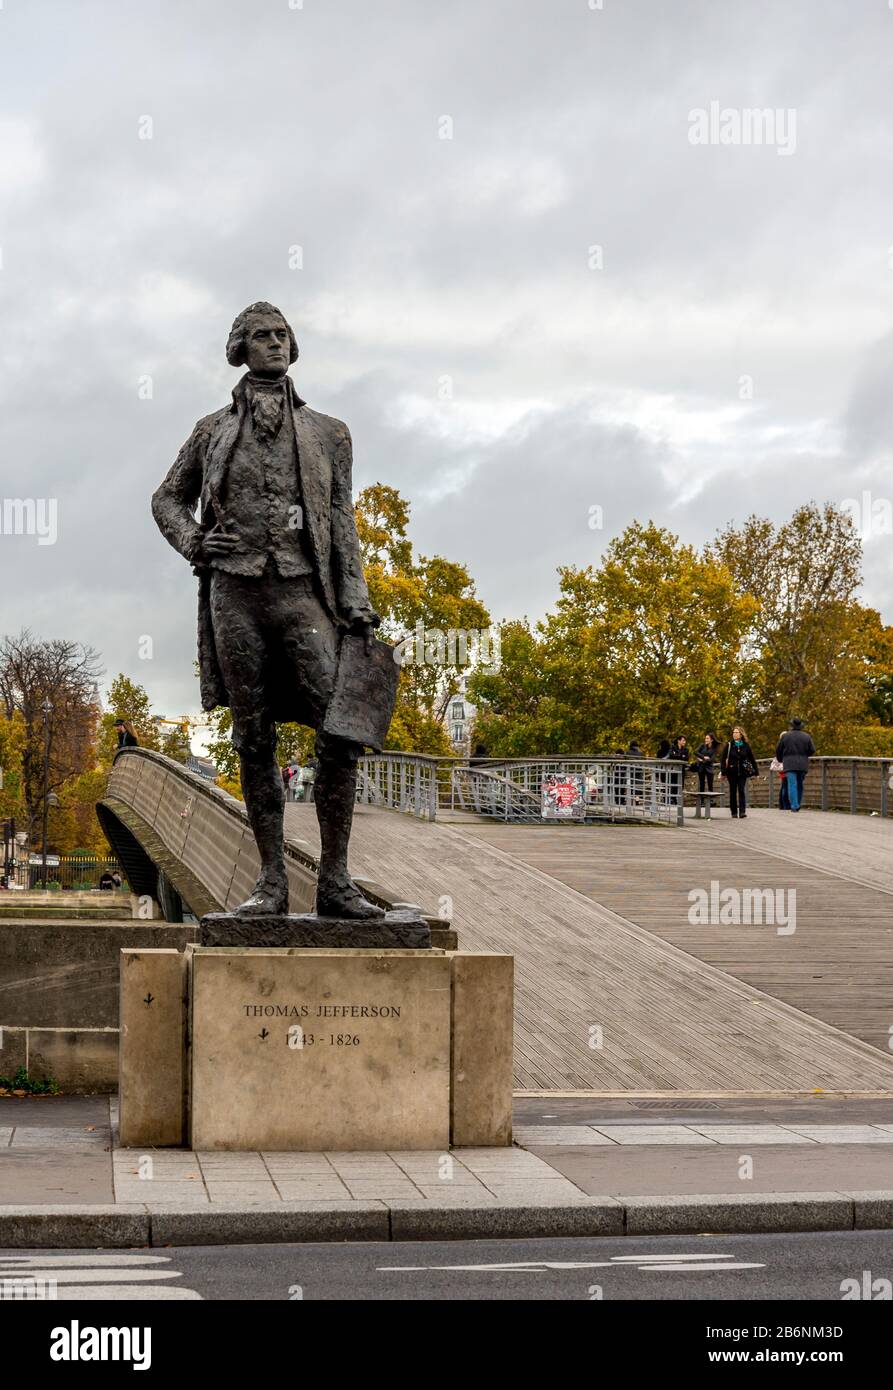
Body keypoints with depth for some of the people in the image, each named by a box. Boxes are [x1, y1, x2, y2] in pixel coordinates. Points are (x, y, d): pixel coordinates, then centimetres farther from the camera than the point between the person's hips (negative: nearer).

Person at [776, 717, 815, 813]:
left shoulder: (785, 736, 1)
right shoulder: (806, 737, 4)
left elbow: (778, 751, 7)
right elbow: (812, 751, 4)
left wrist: (780, 760, 26)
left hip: (789, 765, -2)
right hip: (802, 765, 2)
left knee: (792, 784, -6)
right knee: (799, 785, 13)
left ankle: (794, 805, -15)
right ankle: (798, 804, 13)